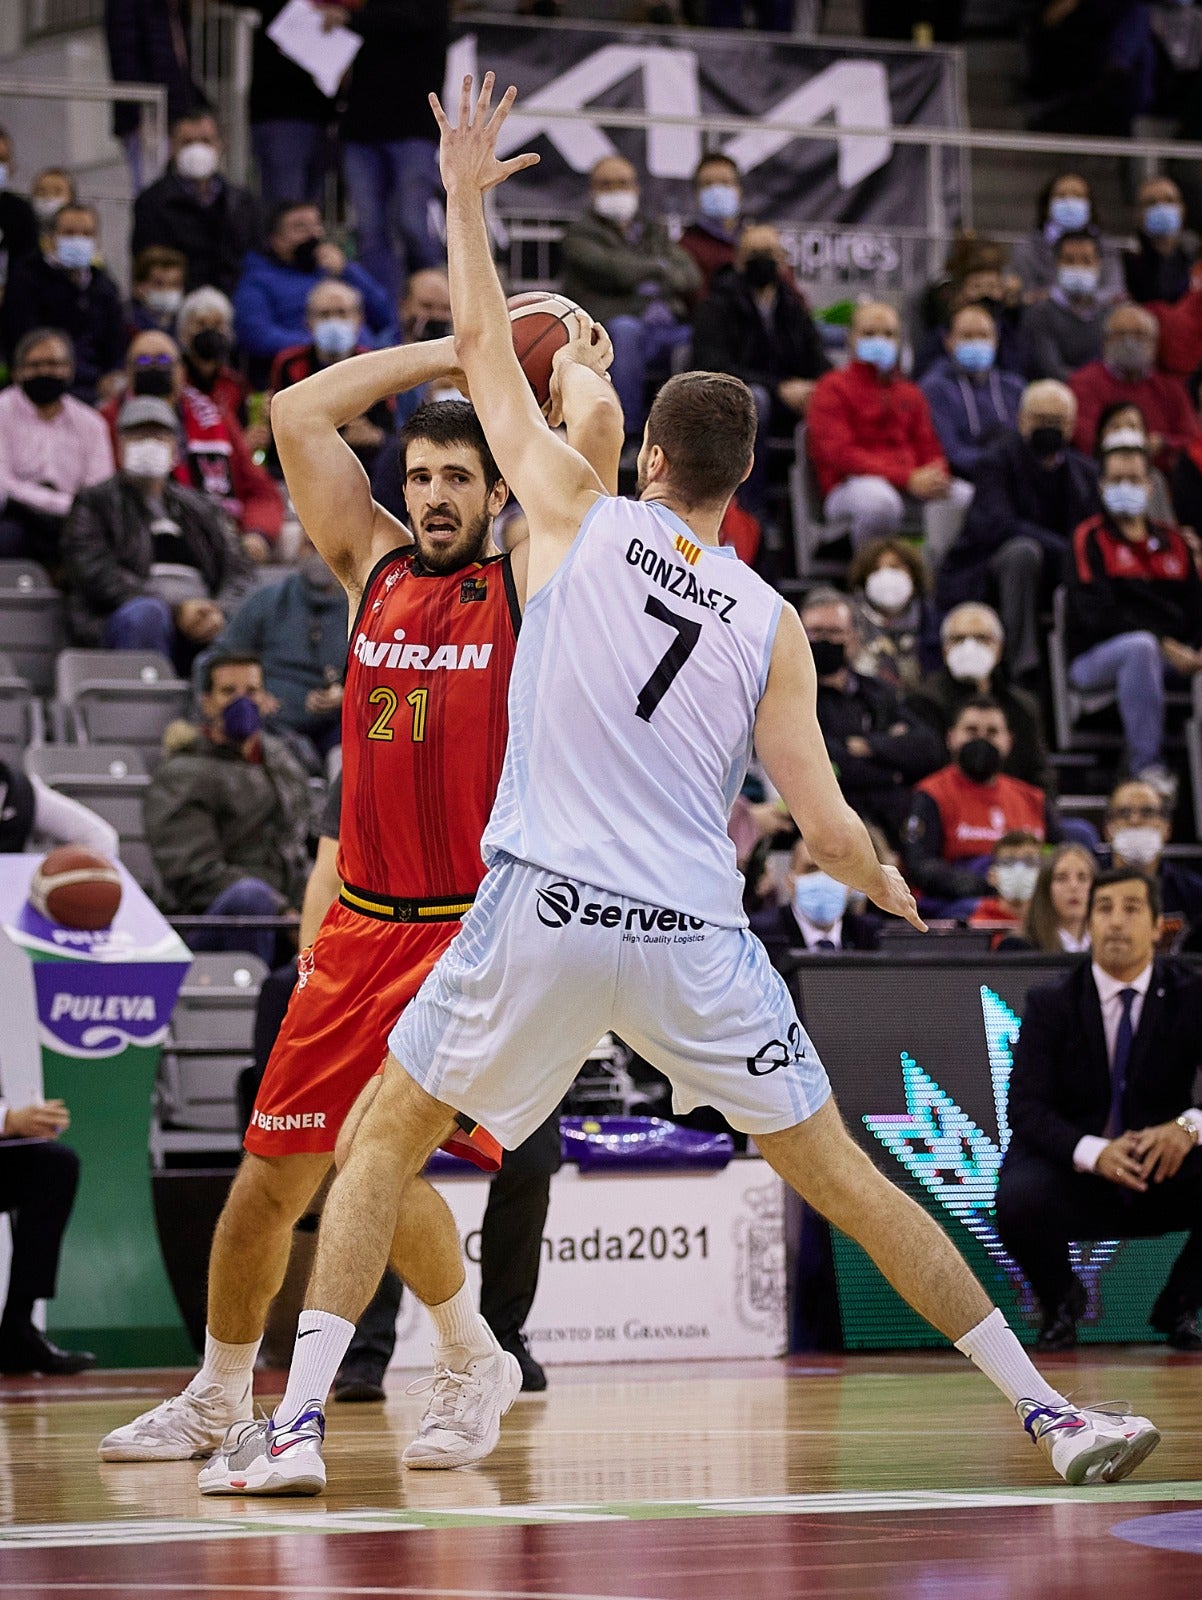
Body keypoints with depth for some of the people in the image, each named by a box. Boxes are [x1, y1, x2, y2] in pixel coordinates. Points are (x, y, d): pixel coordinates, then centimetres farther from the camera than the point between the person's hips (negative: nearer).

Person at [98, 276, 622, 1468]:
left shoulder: (530, 584, -1)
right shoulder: (373, 568, 11)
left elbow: (596, 424, -13)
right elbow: (297, 415, 8)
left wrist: (567, 364, 8)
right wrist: (457, 351, 10)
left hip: (477, 927, -5)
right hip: (362, 923, 5)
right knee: (272, 1169, 6)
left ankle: (468, 1358, 4)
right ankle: (218, 1397, 23)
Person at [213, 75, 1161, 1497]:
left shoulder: (581, 519, 4)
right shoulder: (773, 624, 6)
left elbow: (482, 352, 15)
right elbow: (823, 827, 4)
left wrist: (466, 201, 29)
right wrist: (887, 884, 26)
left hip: (543, 913, -1)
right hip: (696, 941, 1)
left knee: (386, 1139, 15)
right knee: (841, 1177, 9)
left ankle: (295, 1425, 6)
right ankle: (1052, 1415, 6)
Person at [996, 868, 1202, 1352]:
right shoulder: (1051, 1005, -2)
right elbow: (1026, 1109, -11)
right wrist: (1094, 1152, -31)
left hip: (1163, 1174, 1)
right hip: (1074, 1177, -1)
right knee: (1019, 1199, -35)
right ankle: (1061, 1302, 2)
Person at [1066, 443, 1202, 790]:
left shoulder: (1172, 542, 18)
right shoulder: (1091, 540, -1)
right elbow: (1096, 614, -13)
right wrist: (1163, 645, -21)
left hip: (1174, 654, 5)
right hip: (1096, 659, -5)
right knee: (1141, 646, -38)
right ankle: (1147, 765, -34)